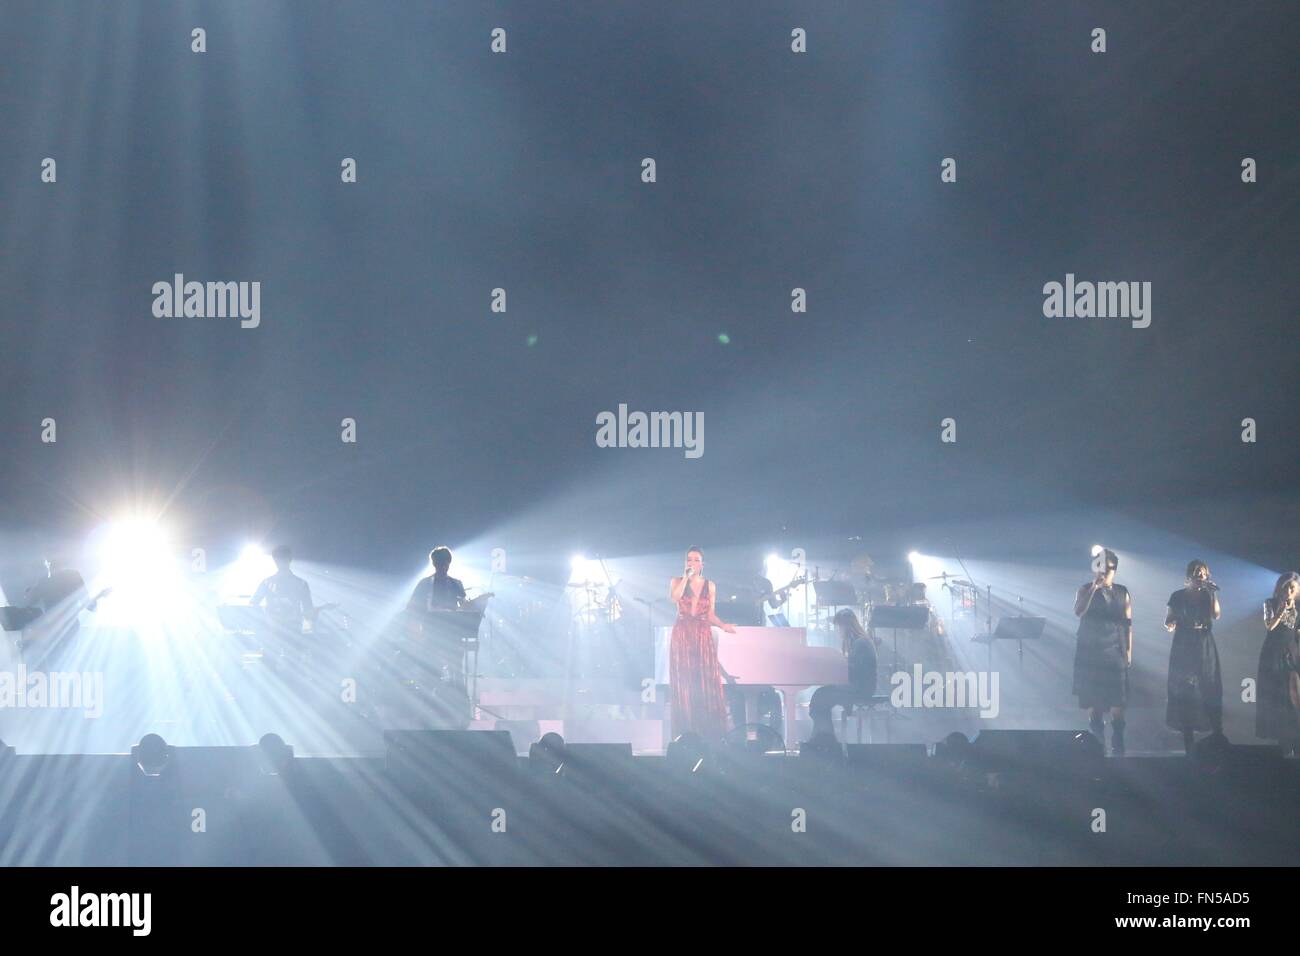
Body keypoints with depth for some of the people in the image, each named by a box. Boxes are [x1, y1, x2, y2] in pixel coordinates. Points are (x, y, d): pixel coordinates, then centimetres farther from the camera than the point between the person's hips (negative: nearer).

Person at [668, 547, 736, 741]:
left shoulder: (710, 586, 11)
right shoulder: (677, 582, 7)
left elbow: (710, 615, 12)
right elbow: (674, 598, -14)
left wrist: (723, 625, -5)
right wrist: (686, 577, -11)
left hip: (703, 636, 1)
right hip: (682, 636, -1)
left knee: (708, 685, -6)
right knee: (684, 686, -4)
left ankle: (710, 737, -6)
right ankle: (686, 737, -3)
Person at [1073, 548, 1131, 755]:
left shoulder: (1123, 593, 10)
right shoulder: (1085, 591, 5)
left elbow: (1128, 624, 11)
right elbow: (1078, 612, -15)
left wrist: (1128, 651, 4)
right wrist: (1094, 587, -18)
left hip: (1115, 654, 1)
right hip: (1090, 655, -1)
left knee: (1117, 705, -7)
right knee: (1092, 705, 0)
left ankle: (1118, 749, -3)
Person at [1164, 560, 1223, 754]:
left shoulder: (1209, 594, 9)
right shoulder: (1178, 597, 6)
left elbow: (1216, 615, -6)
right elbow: (1168, 620, 5)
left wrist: (1213, 593, -13)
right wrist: (1170, 624, -17)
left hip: (1205, 647, 1)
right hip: (1183, 648, -1)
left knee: (1211, 691, -8)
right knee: (1184, 692, -4)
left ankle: (1218, 737, -10)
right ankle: (1188, 742, -1)